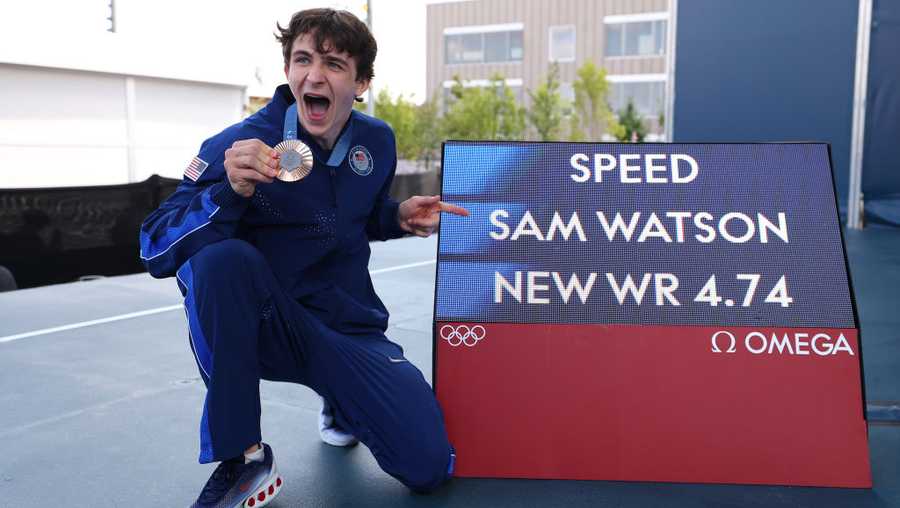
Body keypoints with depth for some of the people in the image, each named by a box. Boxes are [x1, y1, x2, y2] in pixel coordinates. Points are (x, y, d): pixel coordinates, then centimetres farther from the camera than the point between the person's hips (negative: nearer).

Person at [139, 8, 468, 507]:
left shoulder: (376, 141, -1)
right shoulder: (236, 147, -15)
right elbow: (156, 251, -20)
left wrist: (399, 217, -4)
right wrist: (230, 191, -36)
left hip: (349, 327, 4)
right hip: (259, 329, -3)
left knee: (428, 467, -11)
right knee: (222, 257, -36)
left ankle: (340, 403, 24)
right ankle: (240, 460, -18)